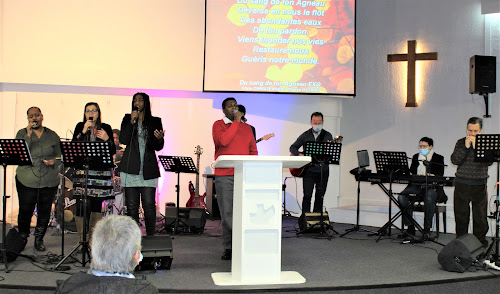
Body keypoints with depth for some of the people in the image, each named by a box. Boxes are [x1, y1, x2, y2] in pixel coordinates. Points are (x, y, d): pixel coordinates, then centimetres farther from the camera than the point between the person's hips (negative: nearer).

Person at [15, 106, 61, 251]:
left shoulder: (52, 135, 10)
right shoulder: (22, 133, 6)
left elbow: (59, 156, 13)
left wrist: (54, 162, -9)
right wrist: (28, 135, -14)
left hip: (49, 181, 1)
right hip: (27, 180, -1)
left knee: (45, 211, 5)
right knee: (25, 211, 1)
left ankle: (39, 239, 23)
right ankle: (22, 239, 23)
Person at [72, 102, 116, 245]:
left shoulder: (106, 128, 8)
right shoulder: (80, 127, 10)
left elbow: (113, 152, 5)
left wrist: (107, 139, -13)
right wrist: (84, 131, -12)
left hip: (100, 171, 0)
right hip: (83, 170, 0)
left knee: (96, 204, 2)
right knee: (81, 204, -6)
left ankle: (93, 237, 14)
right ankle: (81, 238, 6)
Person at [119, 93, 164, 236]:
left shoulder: (155, 122, 10)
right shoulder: (127, 119, 12)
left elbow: (158, 147, 6)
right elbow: (123, 140, -2)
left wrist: (159, 139, -17)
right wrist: (132, 122, -10)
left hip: (148, 169, -1)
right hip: (131, 168, 1)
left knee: (149, 205, -7)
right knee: (132, 205, 1)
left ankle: (150, 237, 2)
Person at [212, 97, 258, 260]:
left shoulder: (246, 127, 19)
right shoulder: (218, 125, 6)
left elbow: (253, 151, 20)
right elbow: (223, 140, -14)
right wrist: (236, 122, -8)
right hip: (224, 176, -3)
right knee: (227, 213, -1)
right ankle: (228, 247, 7)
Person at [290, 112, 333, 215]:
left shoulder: (327, 136, 4)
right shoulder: (305, 135, 5)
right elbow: (293, 147, 6)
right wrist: (300, 155, -13)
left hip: (323, 171, 1)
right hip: (309, 171, -1)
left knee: (320, 196, 6)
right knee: (307, 195, -6)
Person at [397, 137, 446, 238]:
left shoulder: (438, 158, 8)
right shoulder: (415, 157, 21)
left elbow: (439, 175, -4)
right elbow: (411, 172, 16)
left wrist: (429, 177, -23)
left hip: (431, 186, -4)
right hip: (416, 186, 4)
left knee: (429, 198, -38)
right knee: (402, 197, -25)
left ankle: (427, 228, -24)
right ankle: (410, 227, -17)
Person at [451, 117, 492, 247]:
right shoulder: (461, 143, 7)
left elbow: (489, 162, -10)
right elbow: (455, 160, -5)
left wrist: (476, 147, -15)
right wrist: (466, 147, -13)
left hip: (479, 184, -1)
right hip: (462, 184, 1)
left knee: (480, 215, 1)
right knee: (461, 214, 6)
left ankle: (480, 240, 14)